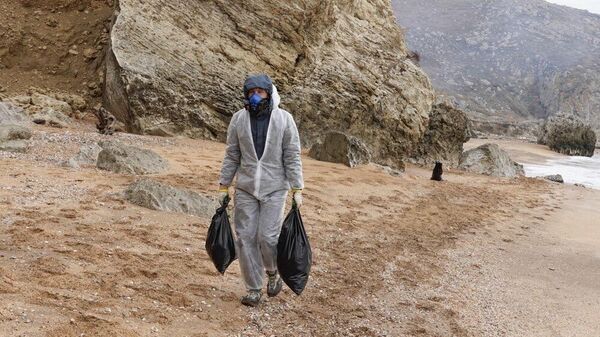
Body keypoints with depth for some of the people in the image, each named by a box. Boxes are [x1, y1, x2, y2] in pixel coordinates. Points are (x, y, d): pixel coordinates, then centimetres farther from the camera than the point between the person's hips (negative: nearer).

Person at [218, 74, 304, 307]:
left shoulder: (284, 119, -5)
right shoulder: (239, 119, 0)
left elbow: (292, 156, -3)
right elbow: (232, 156, 6)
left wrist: (297, 190, -6)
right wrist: (223, 186, 6)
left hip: (274, 188, -2)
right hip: (245, 189, 2)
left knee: (268, 237, -8)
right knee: (246, 237, 2)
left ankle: (273, 272, 24)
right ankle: (254, 289, 16)